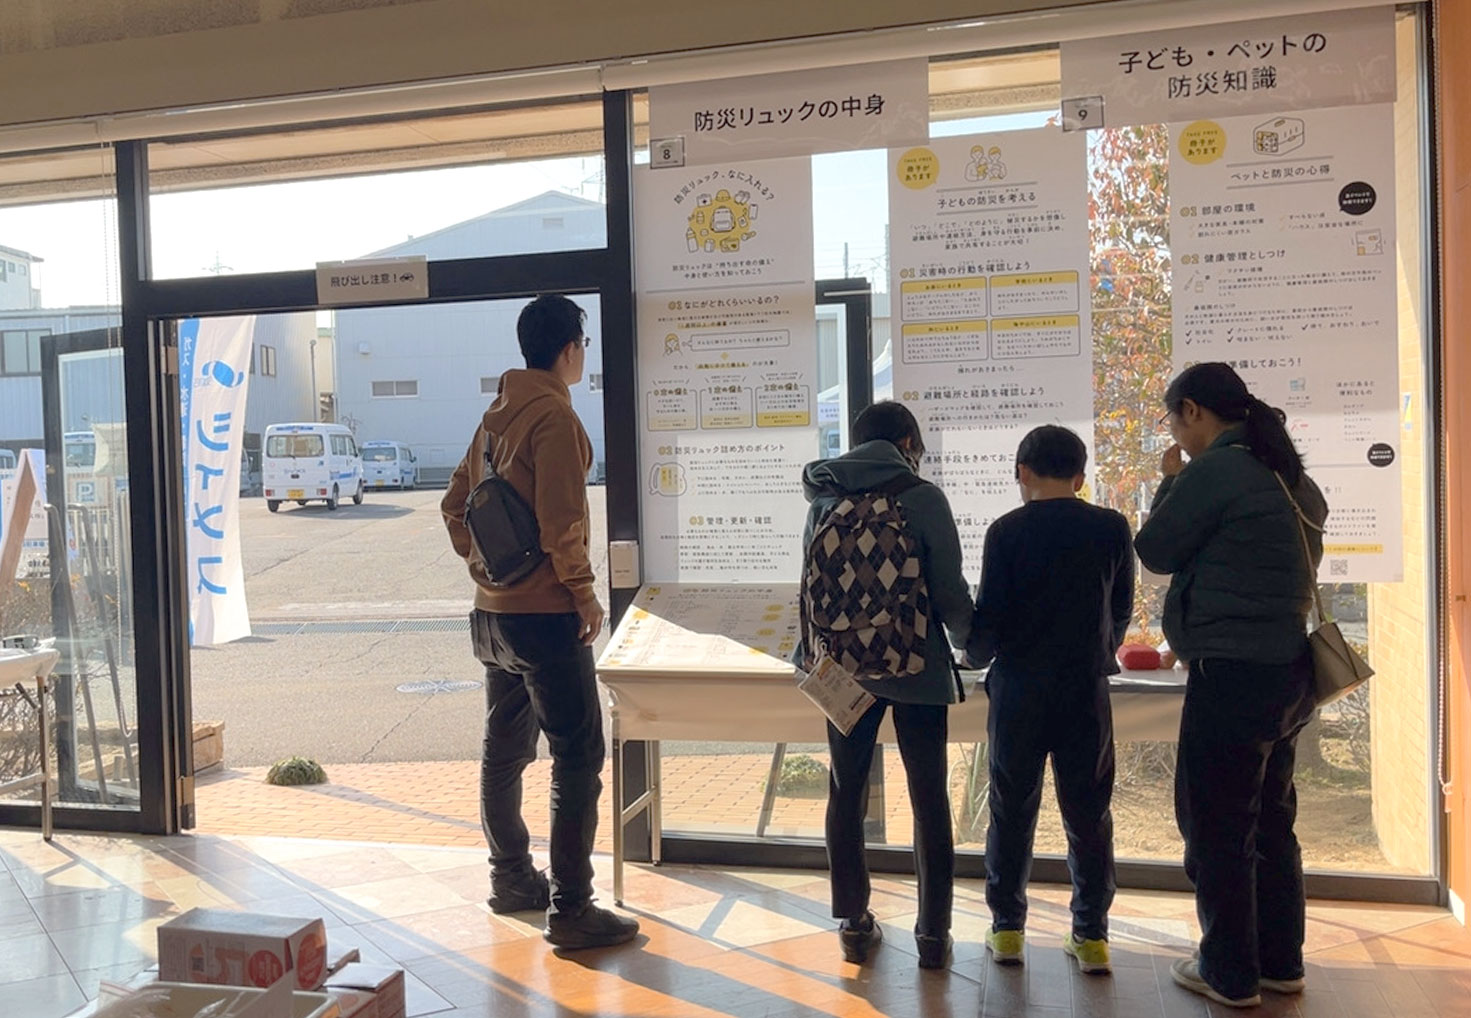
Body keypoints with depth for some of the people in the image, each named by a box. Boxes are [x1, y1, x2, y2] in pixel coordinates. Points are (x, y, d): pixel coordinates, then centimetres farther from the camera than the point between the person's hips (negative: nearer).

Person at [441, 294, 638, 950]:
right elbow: (561, 521, -22)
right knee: (578, 757, -5)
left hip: (494, 612, 10)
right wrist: (583, 594, -12)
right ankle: (570, 910, -2)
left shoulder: (496, 415, 12)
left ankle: (511, 878, 31)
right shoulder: (554, 415, -15)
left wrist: (482, 565, 17)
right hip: (545, 615, -9)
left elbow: (455, 505, 16)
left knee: (505, 749, 18)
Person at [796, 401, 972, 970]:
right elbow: (951, 593, -10)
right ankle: (933, 934, 15)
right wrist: (974, 644, 9)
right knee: (929, 799, 9)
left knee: (845, 794, 14)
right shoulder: (923, 499, -10)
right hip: (917, 668, -3)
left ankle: (854, 926, 21)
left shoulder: (823, 501, 3)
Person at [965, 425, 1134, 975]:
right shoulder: (1112, 528, -1)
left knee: (1012, 810, 10)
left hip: (1019, 687, -1)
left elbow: (989, 614, -8)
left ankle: (1007, 927, 17)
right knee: (1088, 812, 10)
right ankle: (1091, 934, 16)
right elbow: (1121, 611, 7)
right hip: (1086, 688, 2)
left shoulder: (1007, 531, -8)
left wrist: (976, 655, 13)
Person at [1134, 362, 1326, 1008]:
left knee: (1215, 827, 3)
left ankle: (1230, 975, 13)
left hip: (1233, 675, -9)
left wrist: (1168, 482, 7)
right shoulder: (1290, 476, 12)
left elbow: (1155, 550, -8)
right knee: (1270, 821, 19)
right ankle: (1280, 963, 29)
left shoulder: (1215, 469, -16)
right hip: (1287, 669, 9)